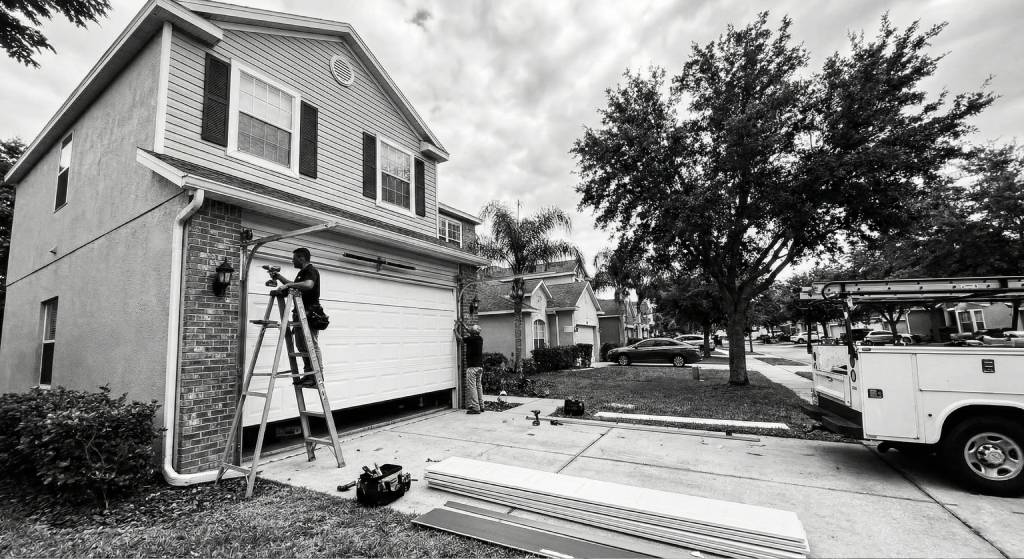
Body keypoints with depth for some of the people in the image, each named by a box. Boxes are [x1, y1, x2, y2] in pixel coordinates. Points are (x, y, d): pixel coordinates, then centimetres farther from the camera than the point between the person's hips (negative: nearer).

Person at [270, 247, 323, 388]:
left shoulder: (311, 271, -11)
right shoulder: (301, 273, 20)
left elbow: (308, 285, -31)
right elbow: (294, 286, 36)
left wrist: (288, 285, -28)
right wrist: (279, 277, 27)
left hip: (310, 313, -10)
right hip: (300, 313, 10)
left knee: (311, 345, -9)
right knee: (301, 345, 11)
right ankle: (307, 375, 18)